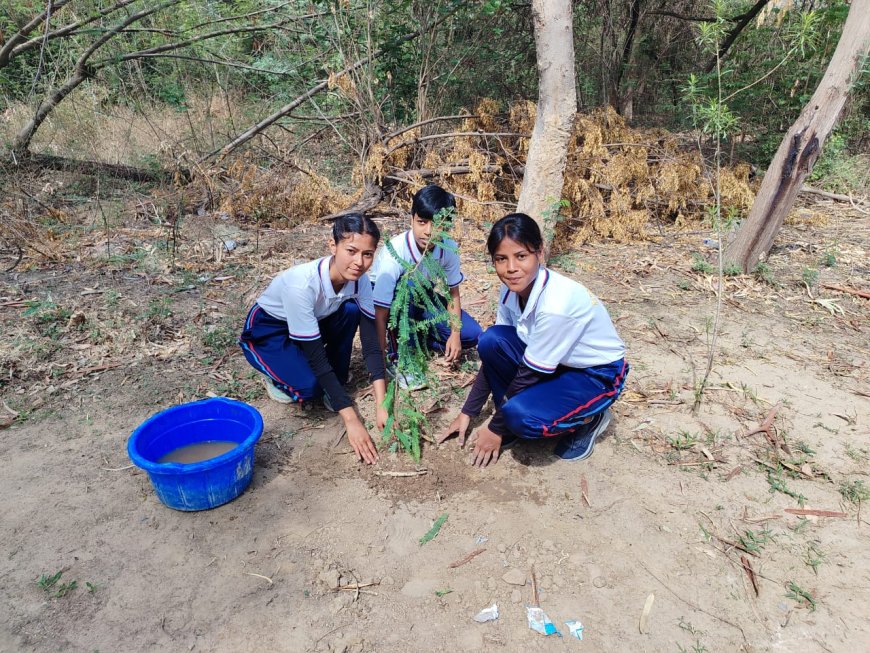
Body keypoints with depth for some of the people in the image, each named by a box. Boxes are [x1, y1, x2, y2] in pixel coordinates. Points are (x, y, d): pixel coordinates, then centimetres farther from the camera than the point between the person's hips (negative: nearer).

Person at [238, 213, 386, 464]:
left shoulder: (359, 279, -21)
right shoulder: (302, 284, -38)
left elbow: (371, 342, -19)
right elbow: (316, 357, -34)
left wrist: (381, 405, -27)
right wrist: (351, 420, -35)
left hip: (313, 323, 6)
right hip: (266, 331, -5)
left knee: (351, 310, -23)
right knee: (309, 386, -30)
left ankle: (335, 386, -4)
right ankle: (279, 376, 5)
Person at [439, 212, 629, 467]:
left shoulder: (557, 304, -35)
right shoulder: (512, 289, -12)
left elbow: (530, 374, -25)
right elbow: (494, 353, -4)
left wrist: (496, 429, -13)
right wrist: (467, 413, -1)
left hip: (598, 374, -6)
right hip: (554, 362, 7)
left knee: (522, 416, -31)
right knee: (491, 340, -20)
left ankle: (589, 418, -1)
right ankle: (511, 421, 0)